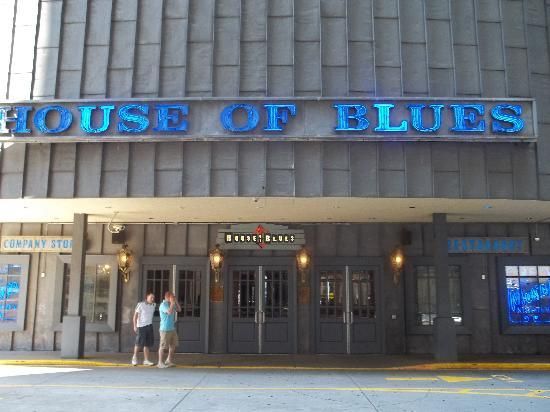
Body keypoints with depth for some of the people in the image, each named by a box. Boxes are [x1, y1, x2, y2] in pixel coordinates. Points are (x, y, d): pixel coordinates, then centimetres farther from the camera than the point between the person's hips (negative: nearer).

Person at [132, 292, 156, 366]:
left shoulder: (153, 305, 7)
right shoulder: (140, 304, -8)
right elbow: (135, 315, -6)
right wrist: (135, 326, -9)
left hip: (149, 326, 5)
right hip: (141, 326, -5)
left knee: (147, 344, 4)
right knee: (139, 343, 1)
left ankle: (146, 360, 10)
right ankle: (135, 357, 22)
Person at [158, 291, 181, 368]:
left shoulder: (171, 304, 13)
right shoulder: (163, 305, -13)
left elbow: (179, 309, 17)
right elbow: (169, 312, -28)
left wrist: (176, 301, 6)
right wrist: (172, 302, -18)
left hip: (172, 328, 9)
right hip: (165, 329, -9)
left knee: (173, 345, 13)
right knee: (163, 346, -3)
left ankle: (169, 360, 26)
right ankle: (160, 363, 4)